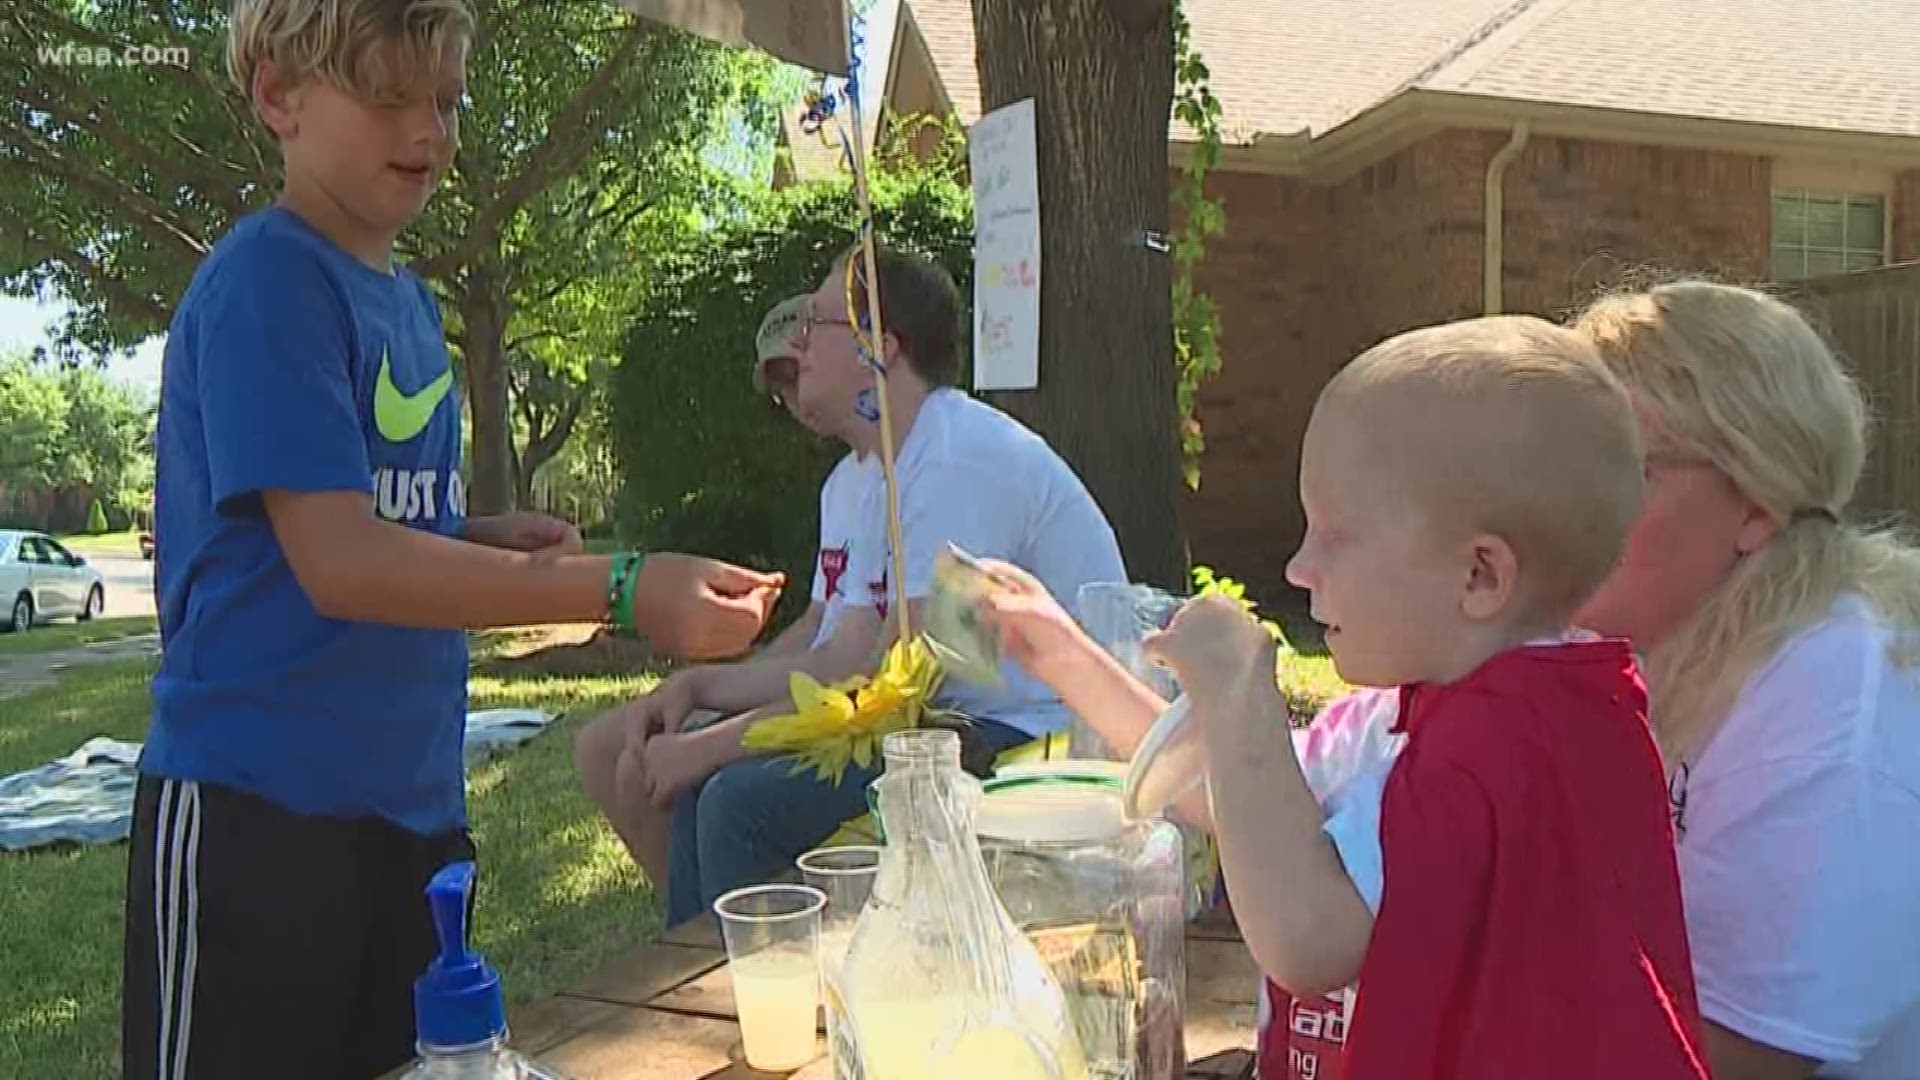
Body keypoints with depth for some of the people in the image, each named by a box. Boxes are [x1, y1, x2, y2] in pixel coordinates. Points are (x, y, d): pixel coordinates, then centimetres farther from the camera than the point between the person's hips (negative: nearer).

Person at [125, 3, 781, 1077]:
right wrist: (624, 591, -29)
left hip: (411, 800, 8)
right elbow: (338, 563, -23)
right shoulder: (265, 282, -13)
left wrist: (493, 544, -1)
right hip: (259, 808, -8)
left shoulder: (409, 299, 12)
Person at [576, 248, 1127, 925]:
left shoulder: (962, 460, -18)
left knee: (743, 799, -25)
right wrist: (693, 686, 0)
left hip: (1032, 737, -10)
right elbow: (835, 659, 11)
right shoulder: (854, 479, 13)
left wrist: (708, 746, -16)